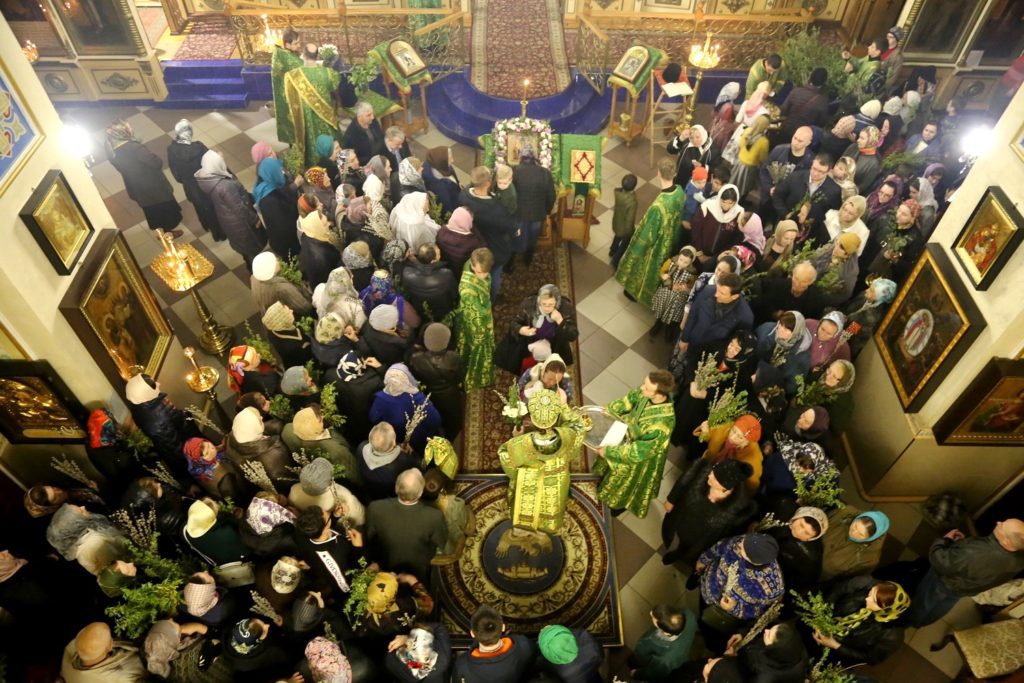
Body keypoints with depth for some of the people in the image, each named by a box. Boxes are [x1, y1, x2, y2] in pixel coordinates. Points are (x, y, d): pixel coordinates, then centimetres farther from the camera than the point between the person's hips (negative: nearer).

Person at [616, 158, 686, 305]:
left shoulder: (659, 205, -42)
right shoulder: (680, 191, -19)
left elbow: (648, 232, -27)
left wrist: (636, 250, -11)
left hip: (655, 245, -6)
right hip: (671, 240, 7)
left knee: (645, 267, 24)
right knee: (658, 267, 32)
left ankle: (635, 291, 50)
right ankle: (650, 290, 57)